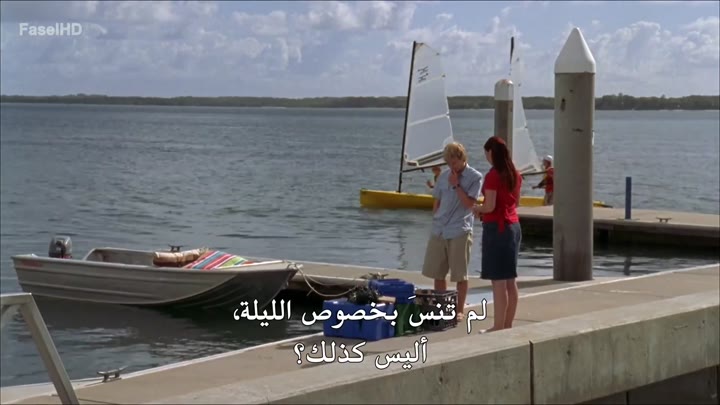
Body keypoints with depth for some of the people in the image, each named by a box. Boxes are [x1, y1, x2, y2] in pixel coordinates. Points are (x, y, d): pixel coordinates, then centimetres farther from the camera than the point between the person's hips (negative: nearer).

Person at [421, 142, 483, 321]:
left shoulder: (475, 177, -3)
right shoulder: (444, 176, 11)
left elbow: (469, 203, -11)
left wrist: (456, 185, -13)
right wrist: (436, 221, 9)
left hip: (459, 232, -5)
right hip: (439, 231, 5)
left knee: (460, 274, 1)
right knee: (437, 272, 10)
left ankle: (460, 310, 11)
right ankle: (440, 307, 21)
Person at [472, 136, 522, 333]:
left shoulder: (492, 176, -15)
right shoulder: (515, 174, 9)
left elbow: (490, 206, -18)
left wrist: (477, 208, 2)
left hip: (496, 227, -8)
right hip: (514, 225, 8)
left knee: (498, 281, -5)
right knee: (510, 280, 12)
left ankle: (499, 327, -3)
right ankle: (508, 325, 17)